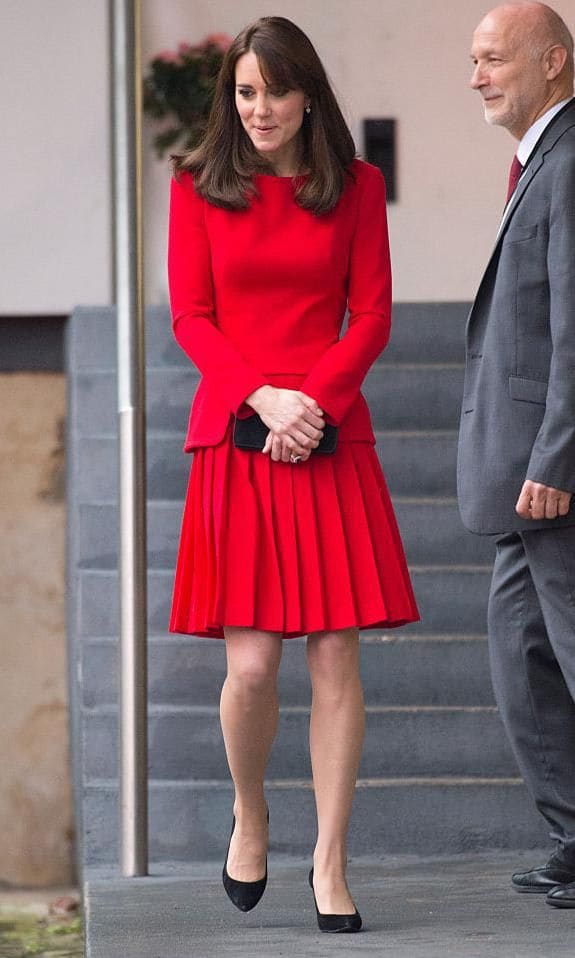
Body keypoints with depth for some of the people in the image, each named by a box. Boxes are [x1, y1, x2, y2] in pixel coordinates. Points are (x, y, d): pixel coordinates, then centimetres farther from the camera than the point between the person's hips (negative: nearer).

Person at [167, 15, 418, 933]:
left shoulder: (356, 186, 8)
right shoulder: (198, 187, 7)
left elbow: (373, 316, 5)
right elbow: (190, 317, 3)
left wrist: (313, 401, -11)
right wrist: (260, 398, -11)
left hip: (330, 437, 1)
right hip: (233, 439, -1)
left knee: (335, 655, -3)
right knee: (251, 664, -7)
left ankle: (329, 861, 4)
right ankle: (249, 814, 21)